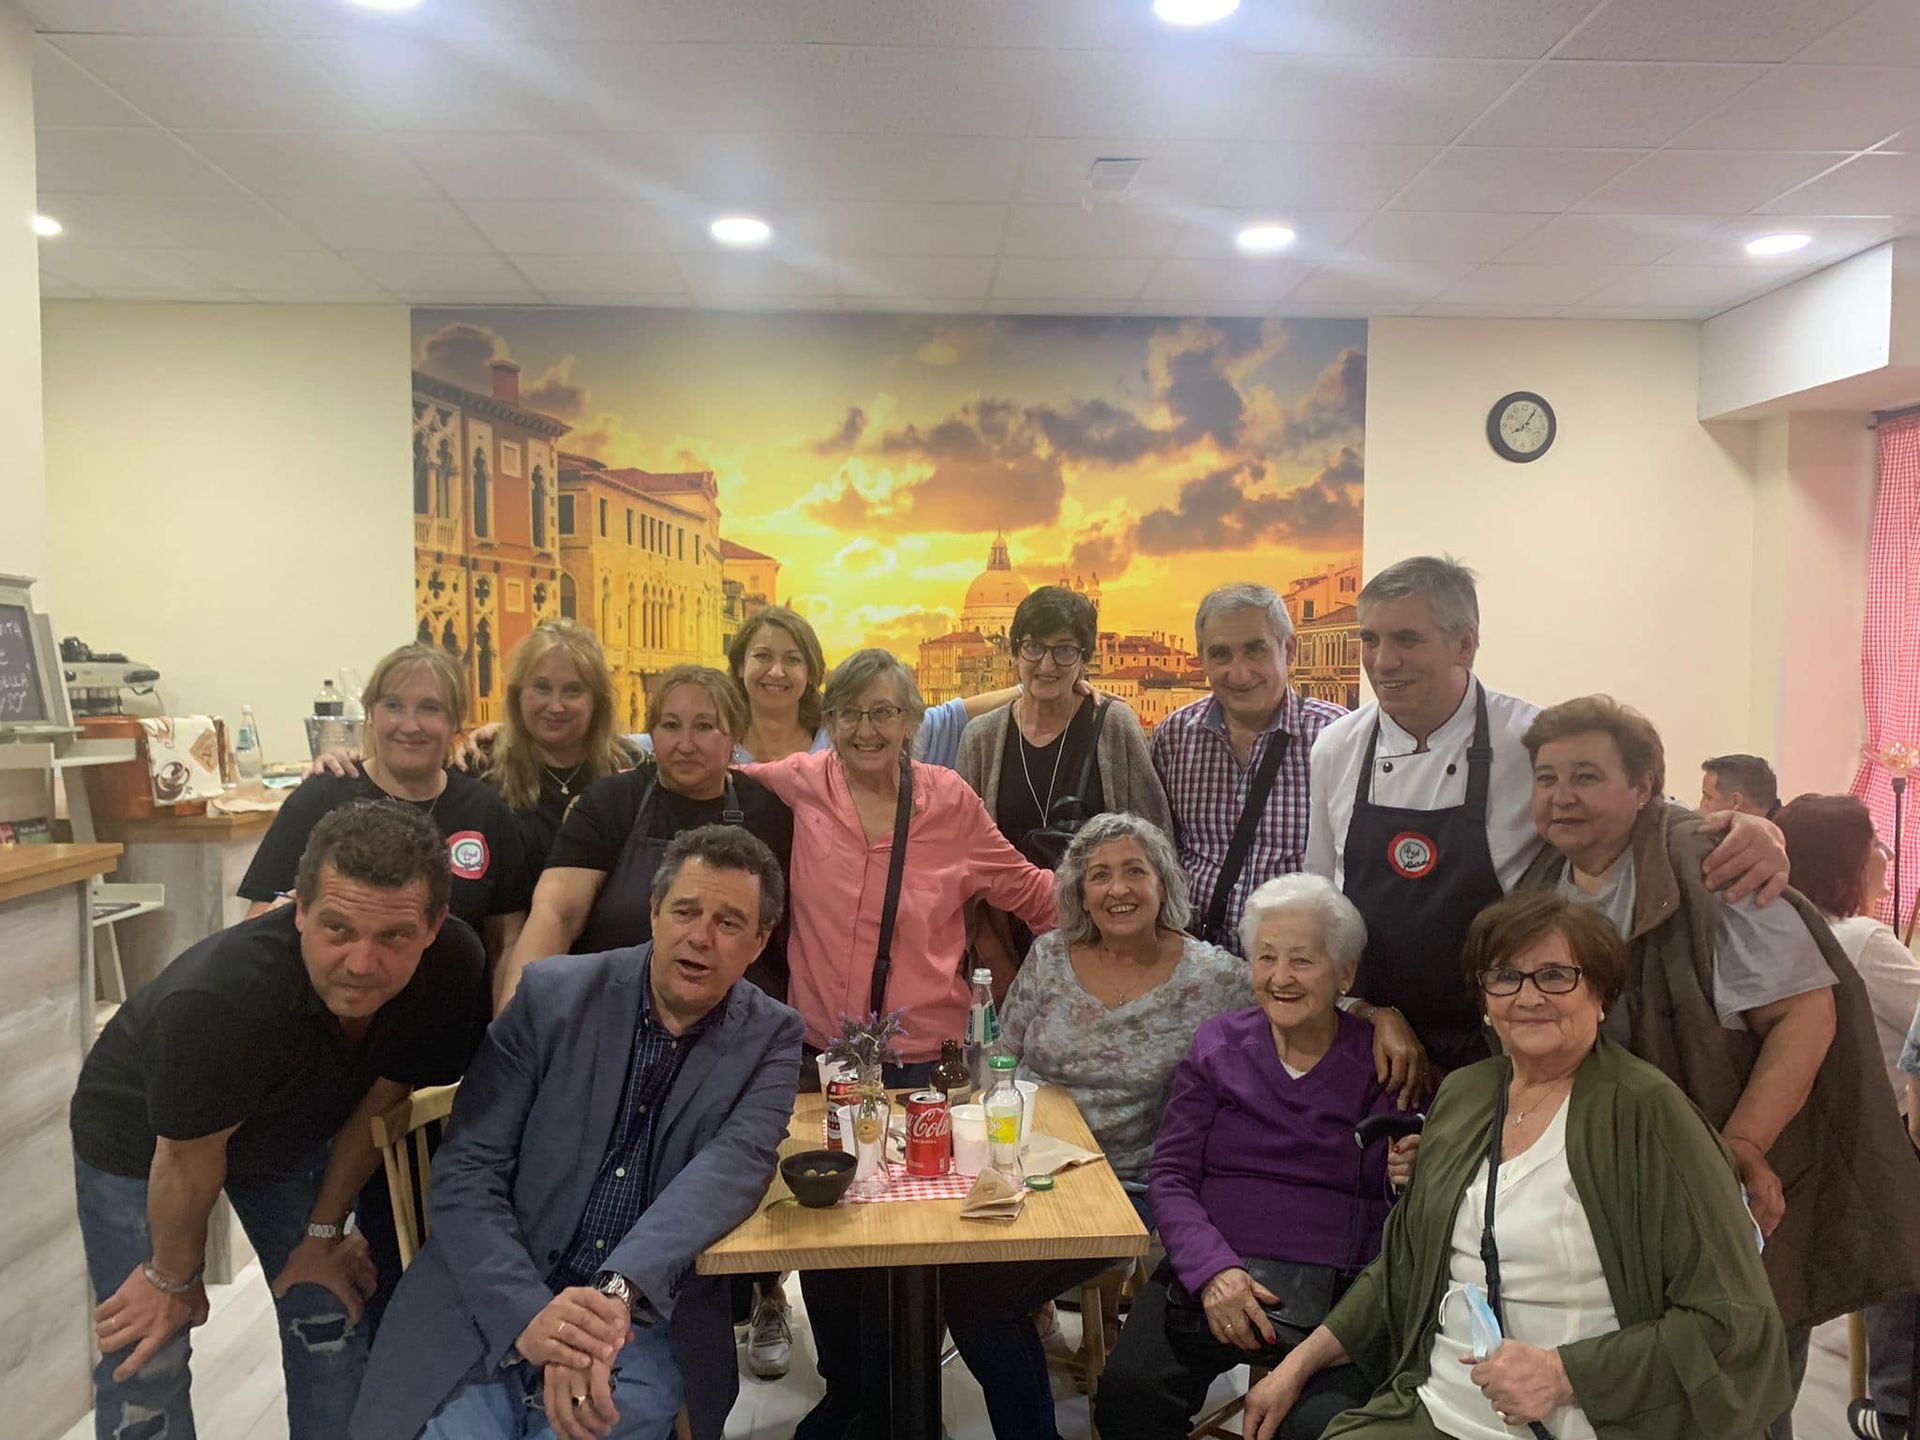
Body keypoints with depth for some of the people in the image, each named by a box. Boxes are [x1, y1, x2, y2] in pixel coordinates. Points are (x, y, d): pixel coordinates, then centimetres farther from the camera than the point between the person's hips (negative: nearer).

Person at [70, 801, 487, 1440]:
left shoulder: (455, 967, -31)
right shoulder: (217, 997, -42)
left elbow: (373, 1101, -13)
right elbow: (189, 1159, -23)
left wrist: (323, 1233, -2)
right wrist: (172, 1278, -6)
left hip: (295, 1128, 4)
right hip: (143, 1134, -3)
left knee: (332, 1322, 5)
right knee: (144, 1361, -2)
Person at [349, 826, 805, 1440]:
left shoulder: (769, 1039, -3)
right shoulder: (552, 993, -3)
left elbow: (732, 1166, -20)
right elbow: (466, 1172, -6)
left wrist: (618, 1296, -36)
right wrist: (527, 1312, -21)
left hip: (645, 1328, 0)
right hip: (493, 1315, 0)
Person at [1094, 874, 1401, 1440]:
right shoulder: (1217, 1046, 10)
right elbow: (1171, 1178, 4)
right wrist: (1213, 1271, -13)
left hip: (1338, 1289, -1)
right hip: (1212, 1277, 1)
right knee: (1128, 1391, -25)